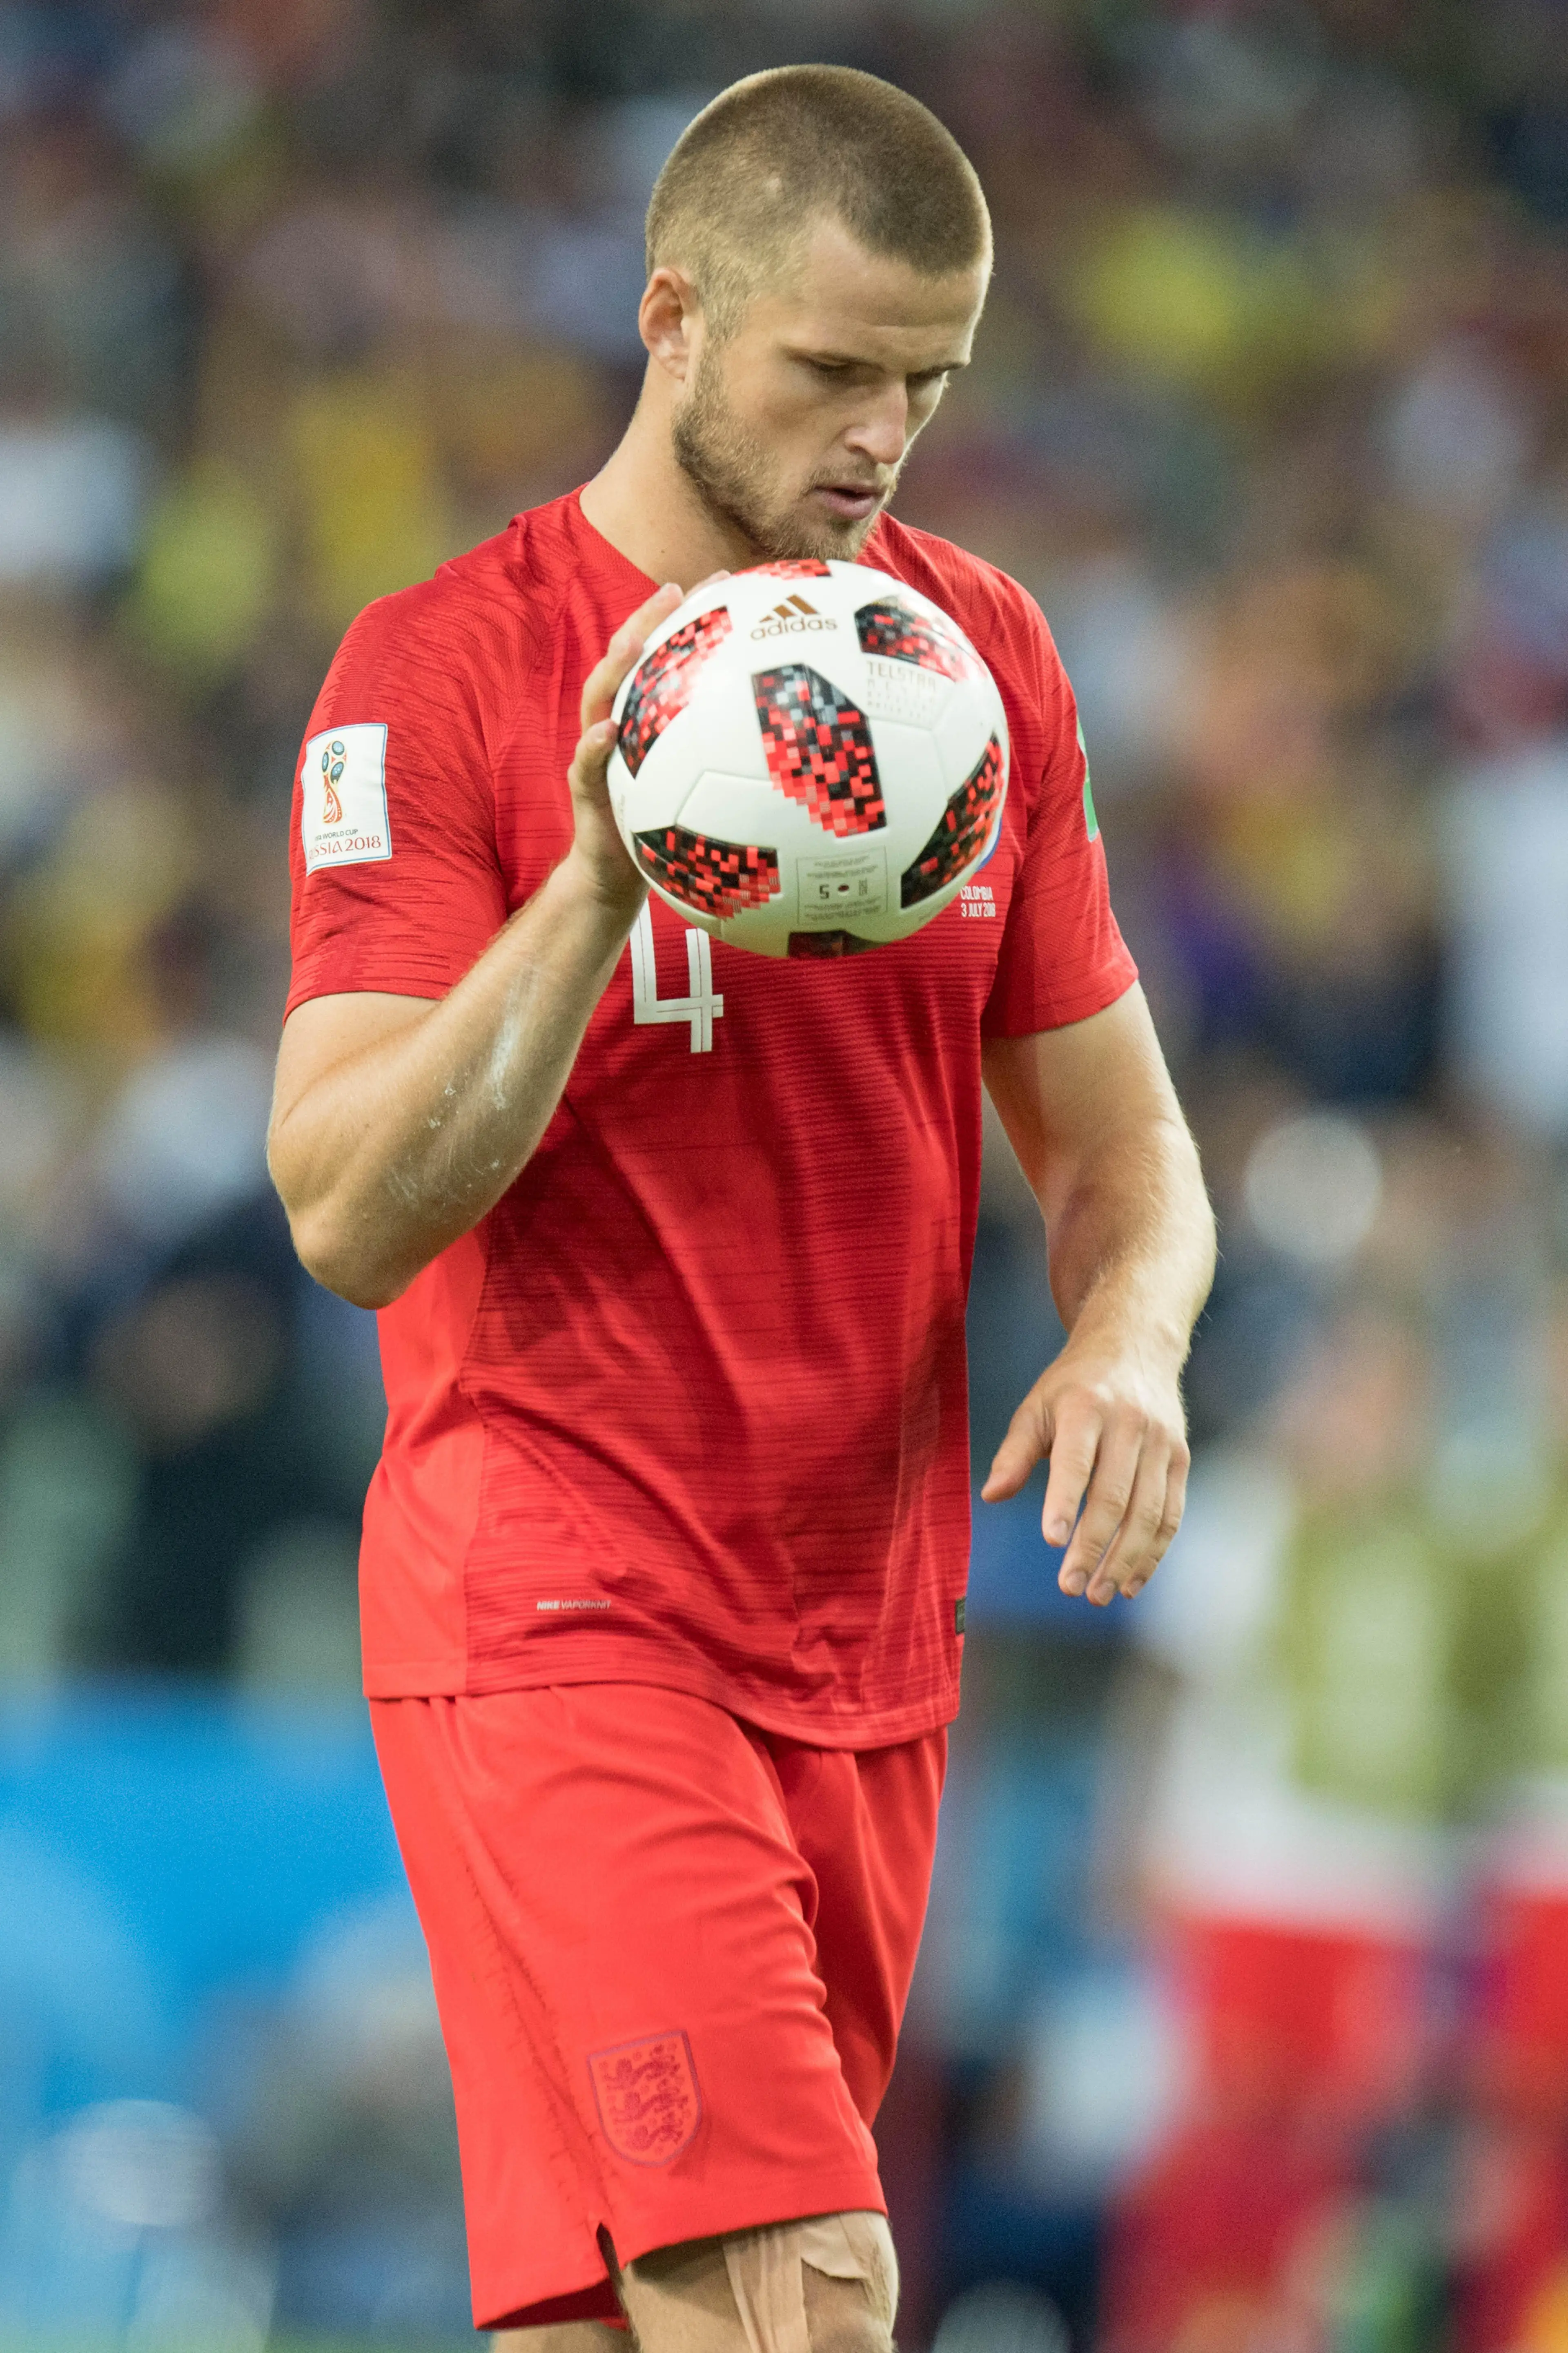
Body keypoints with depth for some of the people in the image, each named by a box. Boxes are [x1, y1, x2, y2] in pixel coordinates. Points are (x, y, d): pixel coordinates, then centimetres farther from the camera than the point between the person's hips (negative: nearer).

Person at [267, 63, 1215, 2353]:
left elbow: (1118, 1139, 15)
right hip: (558, 1618, -6)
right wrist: (600, 888, -26)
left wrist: (1127, 1333, -7)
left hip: (869, 1638, 6)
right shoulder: (438, 671, -8)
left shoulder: (985, 656, 9)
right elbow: (348, 1213, -14)